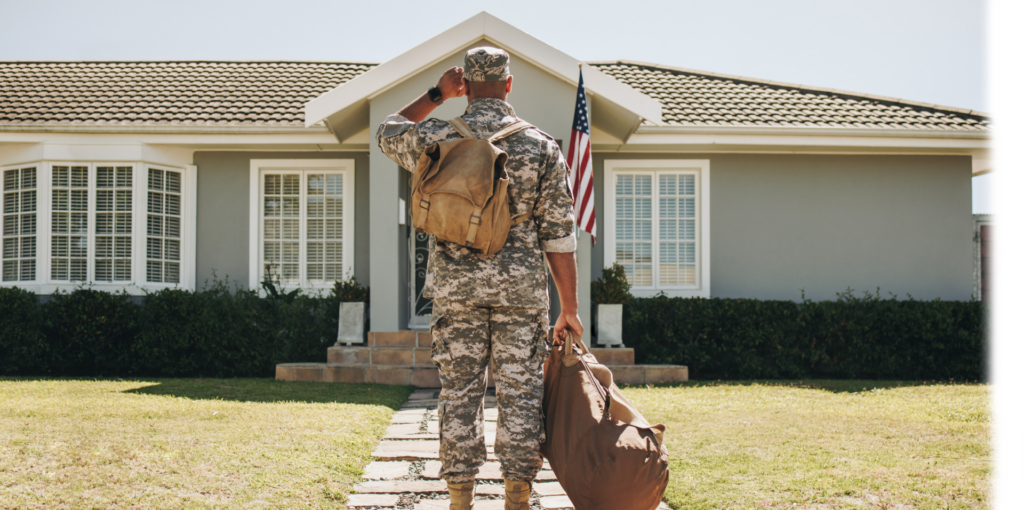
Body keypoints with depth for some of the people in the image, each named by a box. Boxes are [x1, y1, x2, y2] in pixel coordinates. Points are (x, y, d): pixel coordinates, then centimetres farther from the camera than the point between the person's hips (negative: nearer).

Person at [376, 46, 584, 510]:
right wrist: (569, 308, 4)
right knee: (520, 394, 4)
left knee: (459, 393, 5)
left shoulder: (437, 139, 0)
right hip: (521, 289, 0)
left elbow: (388, 133, 25)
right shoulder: (541, 146, -1)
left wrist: (437, 94, 24)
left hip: (455, 288, 1)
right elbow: (558, 236, -1)